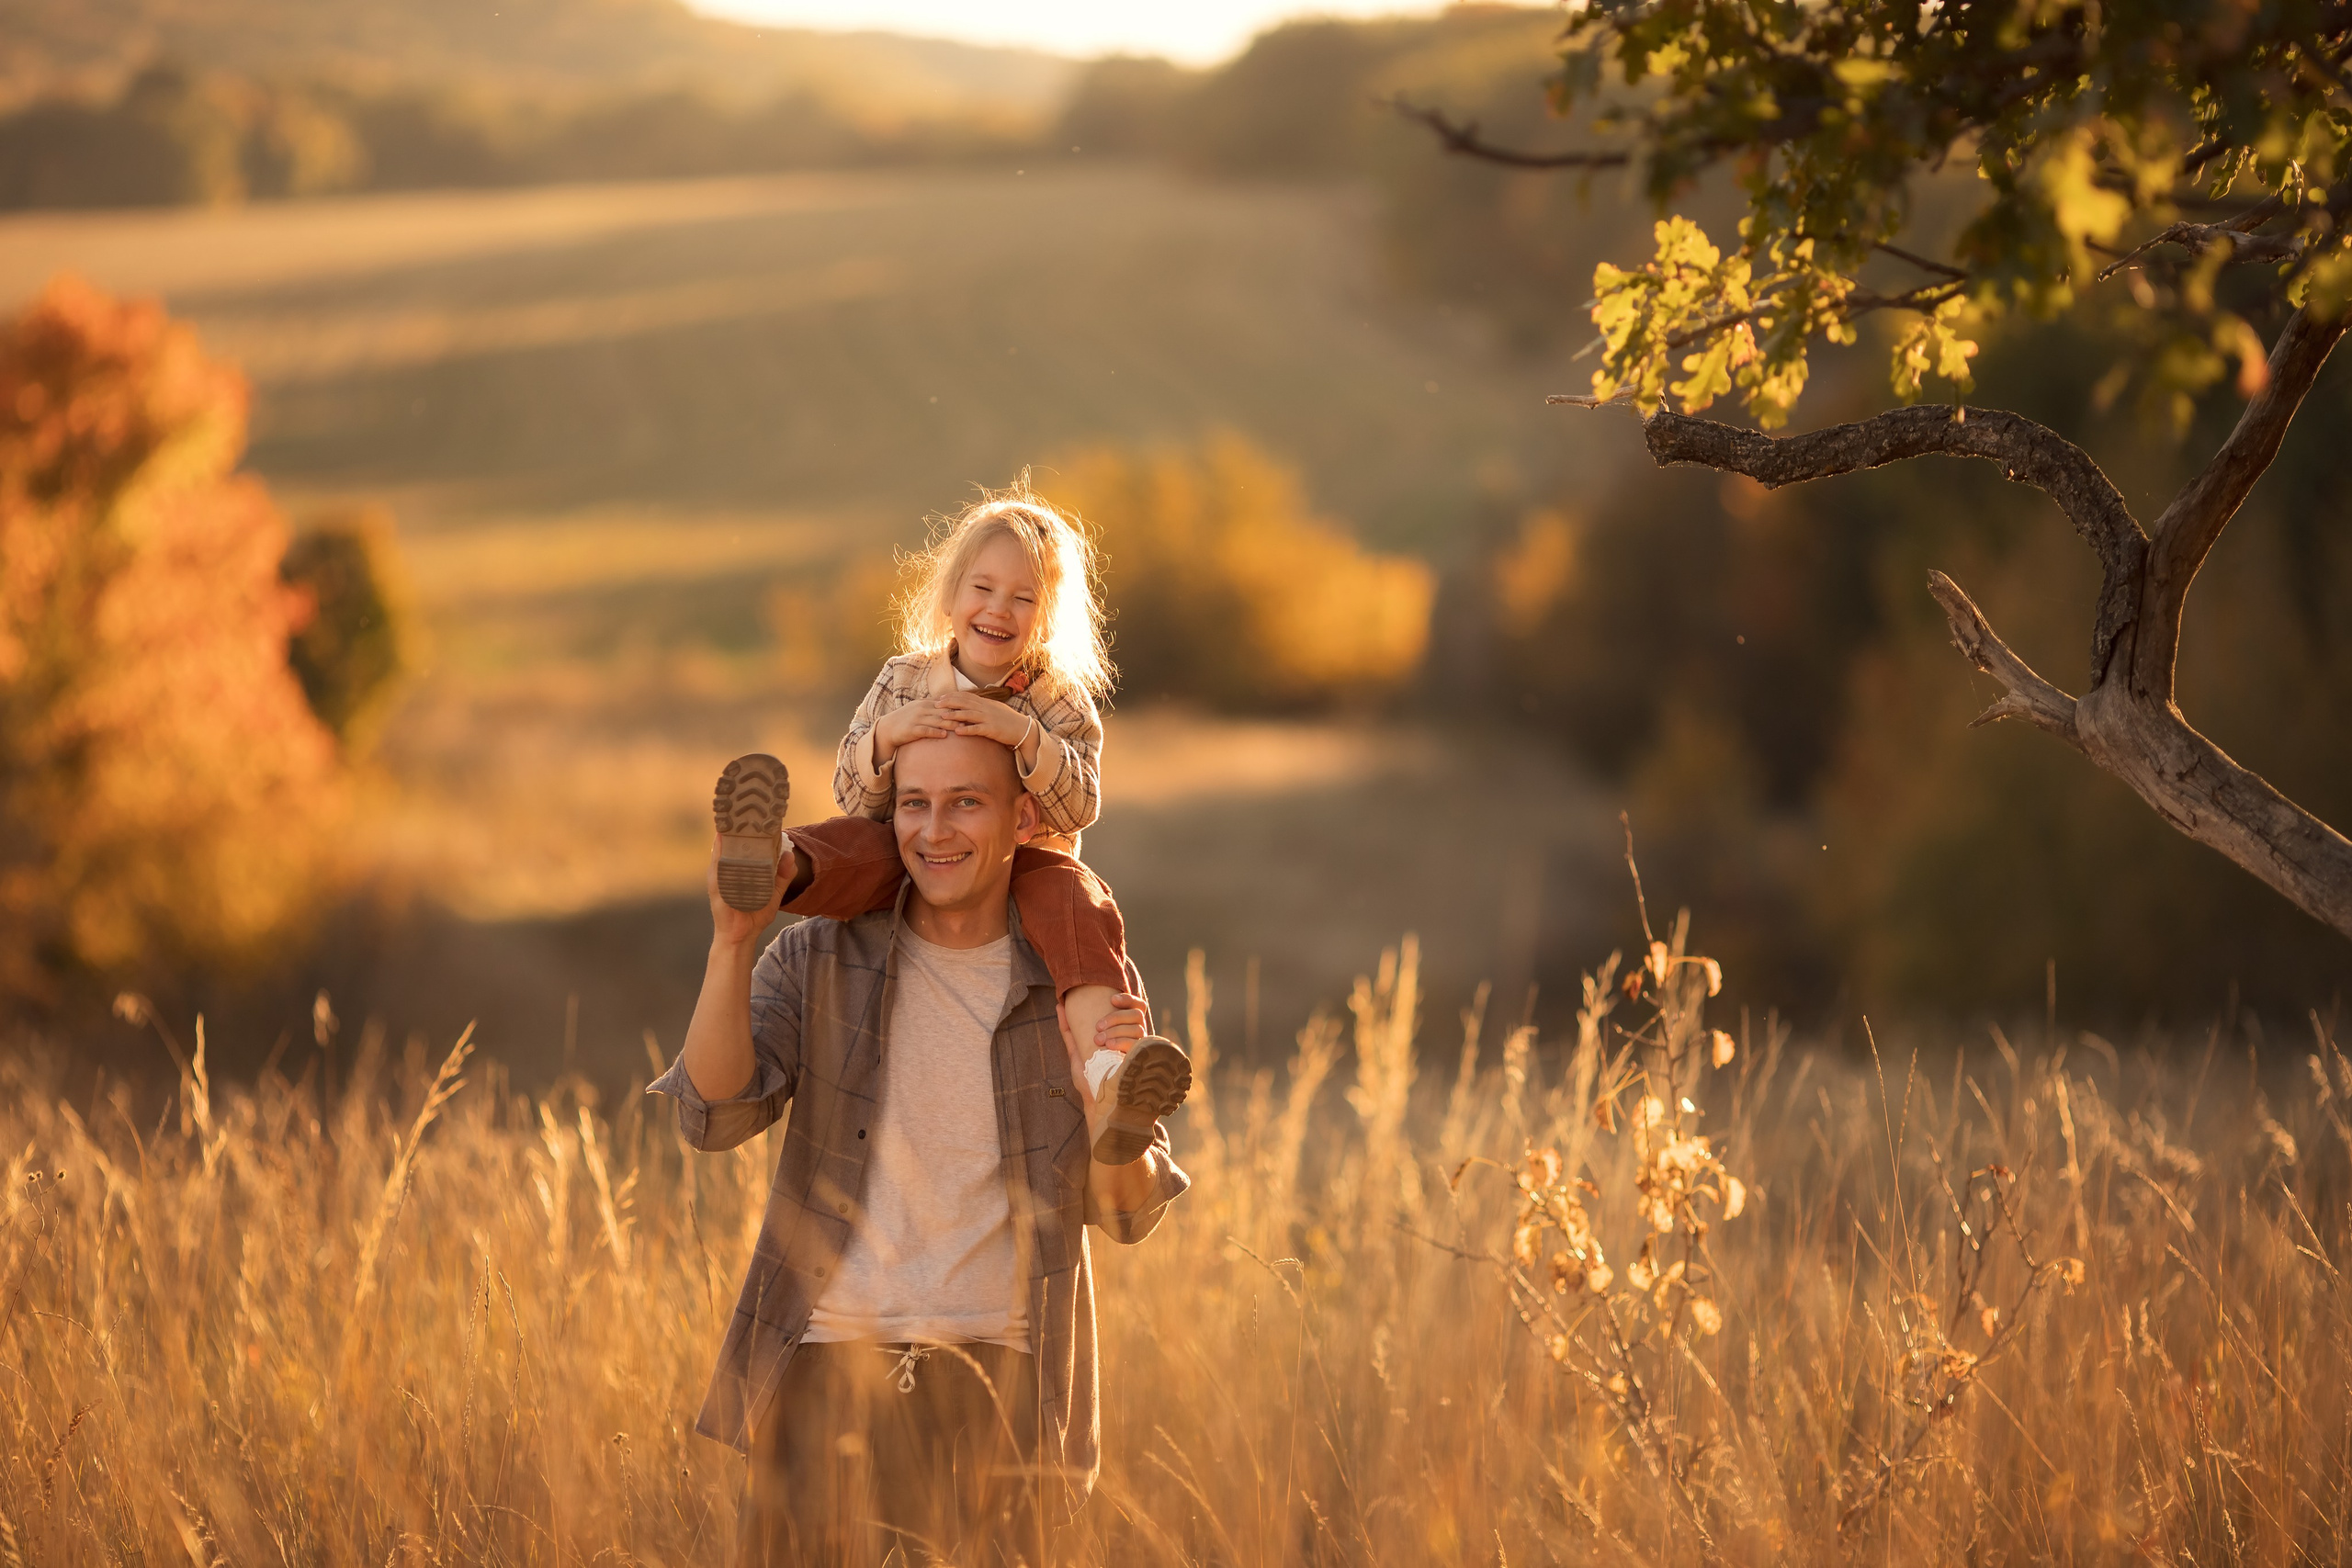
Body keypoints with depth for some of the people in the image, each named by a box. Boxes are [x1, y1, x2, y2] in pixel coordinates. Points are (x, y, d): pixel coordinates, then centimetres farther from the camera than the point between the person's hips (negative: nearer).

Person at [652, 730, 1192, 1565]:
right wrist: (731, 940, -24)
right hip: (826, 1362, 0)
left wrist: (1105, 1100, -20)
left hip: (993, 1380, 0)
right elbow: (714, 1114, -13)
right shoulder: (817, 962, 0)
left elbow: (1125, 1214, 2)